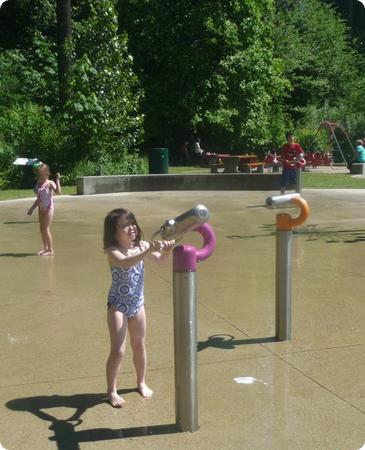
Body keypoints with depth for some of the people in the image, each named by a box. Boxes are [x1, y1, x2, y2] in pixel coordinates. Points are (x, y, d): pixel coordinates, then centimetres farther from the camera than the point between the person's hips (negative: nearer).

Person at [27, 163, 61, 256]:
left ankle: (51, 250, 1)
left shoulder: (50, 183, -13)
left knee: (46, 229, -7)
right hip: (41, 208, 8)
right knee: (42, 228, 12)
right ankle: (45, 248, 24)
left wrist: (57, 180, -35)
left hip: (48, 208, -8)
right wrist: (32, 208, 21)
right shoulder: (38, 184, 9)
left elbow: (58, 191, -32)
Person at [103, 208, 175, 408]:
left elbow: (161, 259, -14)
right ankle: (112, 391, 15)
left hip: (137, 303, 5)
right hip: (118, 305, -5)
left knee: (139, 345, 18)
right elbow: (125, 262, -40)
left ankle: (141, 382, 38)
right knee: (118, 351, -3)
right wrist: (149, 251, -51)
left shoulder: (141, 245, -6)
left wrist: (167, 249, -36)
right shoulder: (112, 251, -20)